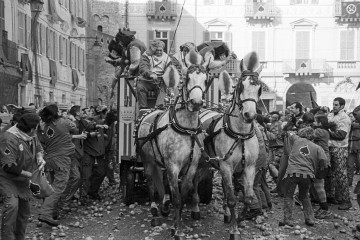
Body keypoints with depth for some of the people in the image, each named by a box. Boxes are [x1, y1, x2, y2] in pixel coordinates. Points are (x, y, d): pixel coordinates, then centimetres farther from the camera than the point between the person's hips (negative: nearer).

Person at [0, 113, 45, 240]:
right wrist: (29, 174, -26)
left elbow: (38, 147, 14)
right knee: (12, 204, -29)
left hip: (23, 180, 8)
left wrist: (39, 157, -10)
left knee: (24, 209, 15)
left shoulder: (31, 136, -5)